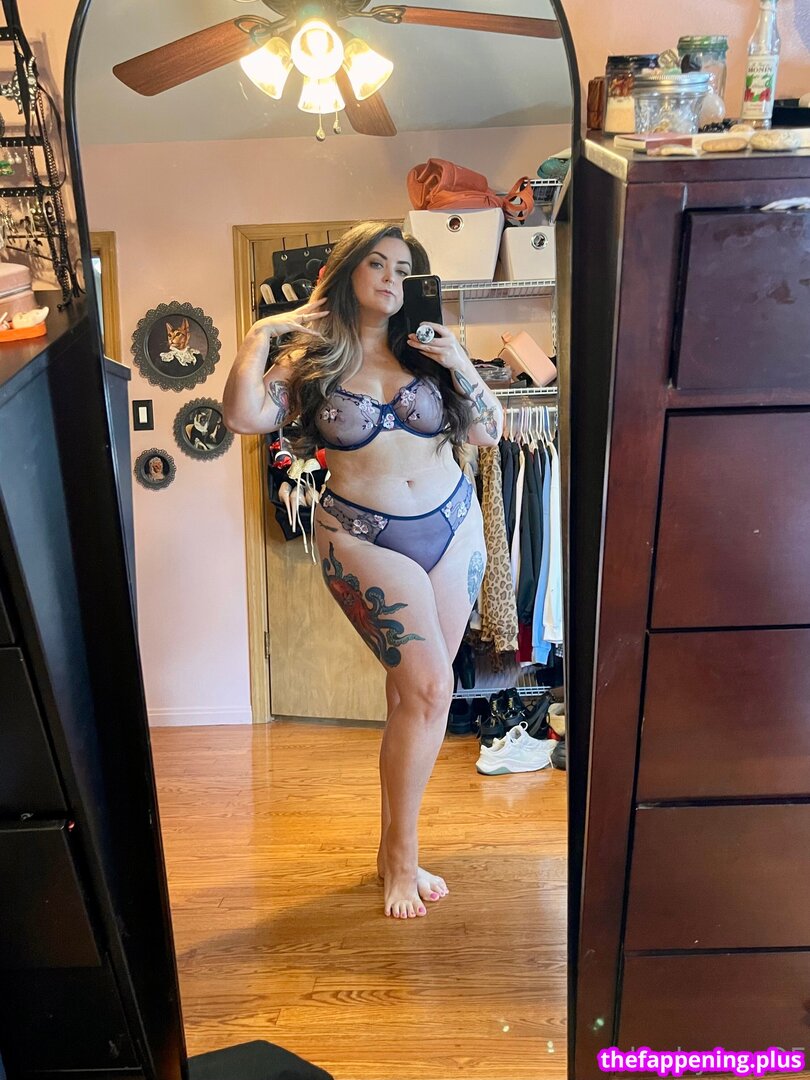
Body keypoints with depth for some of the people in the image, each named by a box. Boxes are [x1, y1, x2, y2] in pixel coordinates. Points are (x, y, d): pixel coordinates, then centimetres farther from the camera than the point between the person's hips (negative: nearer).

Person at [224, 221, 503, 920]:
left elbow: (490, 433, 3)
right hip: (366, 539, -4)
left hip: (453, 526, 4)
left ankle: (396, 838, 24)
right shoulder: (311, 360, -2)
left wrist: (460, 364, -10)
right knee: (428, 688, -11)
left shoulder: (427, 351, 5)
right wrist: (261, 333, -12)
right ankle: (400, 855, 8)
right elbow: (244, 417, -18)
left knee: (414, 688, 8)